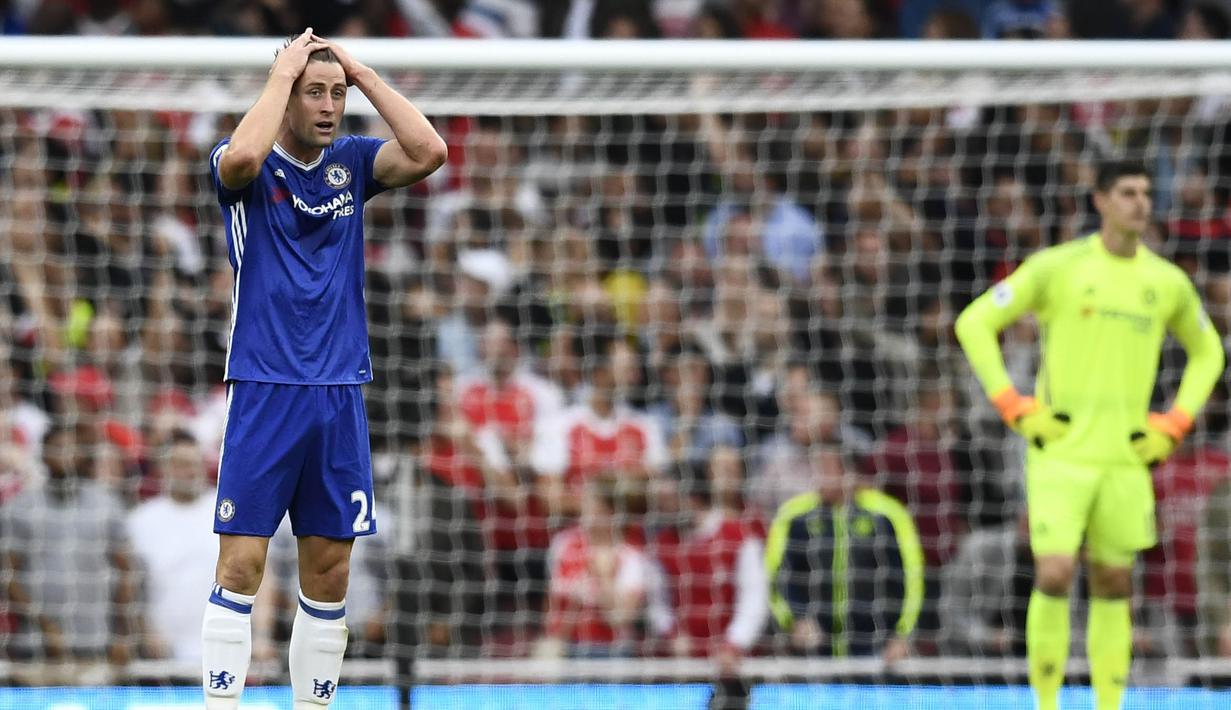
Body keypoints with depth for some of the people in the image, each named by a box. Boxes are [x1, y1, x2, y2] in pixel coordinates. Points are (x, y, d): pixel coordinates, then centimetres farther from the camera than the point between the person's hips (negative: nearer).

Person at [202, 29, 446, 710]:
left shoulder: (352, 163, 9)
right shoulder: (245, 169, -2)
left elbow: (429, 152, -7)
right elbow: (242, 155, -27)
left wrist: (363, 74, -4)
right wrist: (282, 72, -14)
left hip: (340, 393, 4)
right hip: (264, 393, -4)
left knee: (328, 572, 5)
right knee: (242, 564, -8)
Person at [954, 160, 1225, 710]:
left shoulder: (1168, 283, 6)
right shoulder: (1057, 268, -5)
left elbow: (1207, 353, 22)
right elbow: (974, 324, -2)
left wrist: (1173, 426, 8)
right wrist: (1017, 410, -8)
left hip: (1126, 458, 4)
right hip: (1061, 452, -4)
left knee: (1114, 584, 7)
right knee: (1054, 576, -12)